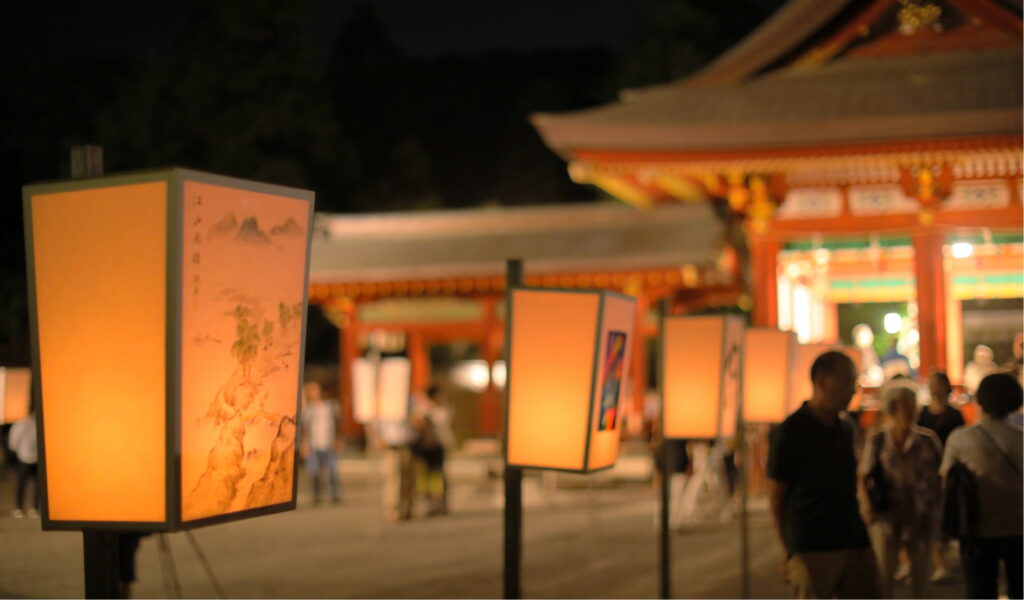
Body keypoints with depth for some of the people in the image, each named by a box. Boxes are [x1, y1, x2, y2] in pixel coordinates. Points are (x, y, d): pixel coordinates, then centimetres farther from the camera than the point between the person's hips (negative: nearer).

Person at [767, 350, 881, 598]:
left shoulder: (845, 430, 13)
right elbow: (776, 498, -4)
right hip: (813, 550, -6)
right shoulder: (791, 431, -6)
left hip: (854, 544, 6)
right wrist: (791, 551, -2)